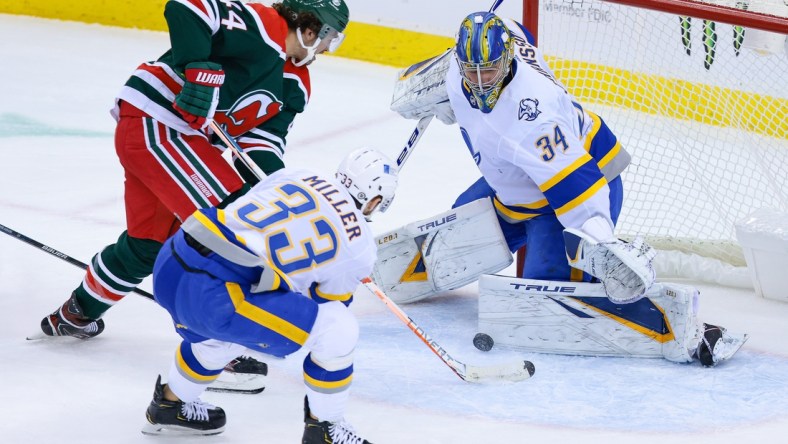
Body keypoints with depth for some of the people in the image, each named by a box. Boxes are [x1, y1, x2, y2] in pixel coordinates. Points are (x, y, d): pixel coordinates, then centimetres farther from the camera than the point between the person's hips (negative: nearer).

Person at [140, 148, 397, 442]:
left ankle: (170, 405, 53)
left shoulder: (292, 175, 17)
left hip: (169, 264, 7)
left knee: (221, 332, 38)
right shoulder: (359, 246, 5)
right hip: (210, 296, -7)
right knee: (339, 330, 3)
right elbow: (325, 304, 17)